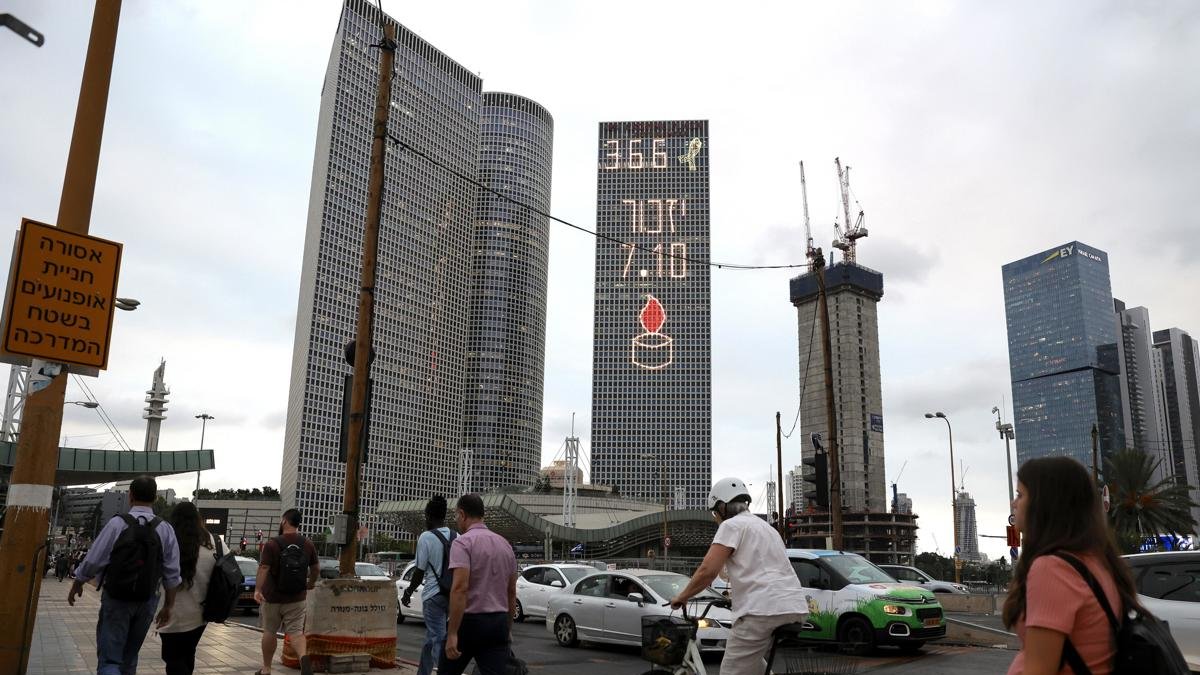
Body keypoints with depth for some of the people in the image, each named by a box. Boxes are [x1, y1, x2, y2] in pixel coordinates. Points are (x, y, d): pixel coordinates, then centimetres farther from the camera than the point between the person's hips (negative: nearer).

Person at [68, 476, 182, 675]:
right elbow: (172, 574, -3)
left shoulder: (117, 523, -12)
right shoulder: (165, 529, -3)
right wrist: (168, 606, 9)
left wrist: (77, 584, 12)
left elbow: (93, 561, -8)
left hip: (115, 600, -3)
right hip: (147, 601, 3)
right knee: (129, 657, 21)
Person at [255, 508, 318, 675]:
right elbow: (316, 569, 9)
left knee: (269, 632, 13)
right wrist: (310, 585, 25)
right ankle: (304, 657, -25)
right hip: (297, 598, 2)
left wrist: (257, 589, -18)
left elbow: (264, 568, -18)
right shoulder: (308, 544, 2)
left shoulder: (272, 543, -10)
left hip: (272, 597, -2)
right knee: (296, 632, 2)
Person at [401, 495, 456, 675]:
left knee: (438, 641, -5)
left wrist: (408, 593, 7)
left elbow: (420, 572, -8)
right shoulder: (456, 537, 7)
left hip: (433, 594, -6)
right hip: (453, 594, 6)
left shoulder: (426, 537, -9)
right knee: (431, 639, 21)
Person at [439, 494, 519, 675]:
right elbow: (512, 592, 16)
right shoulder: (505, 544, 12)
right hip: (499, 624, 5)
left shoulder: (463, 542, -10)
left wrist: (452, 633, -21)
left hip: (470, 622, -5)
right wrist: (508, 628, 23)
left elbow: (460, 588, -21)